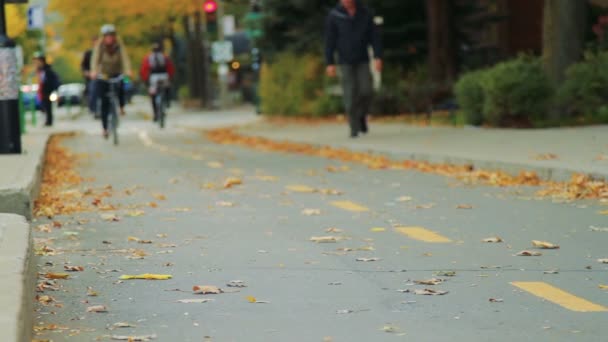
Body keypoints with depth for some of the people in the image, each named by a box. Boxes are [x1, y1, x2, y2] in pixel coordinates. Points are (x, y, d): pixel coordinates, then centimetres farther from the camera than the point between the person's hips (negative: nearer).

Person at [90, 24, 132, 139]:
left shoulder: (119, 45, -17)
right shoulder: (99, 45, -19)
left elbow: (125, 57, -28)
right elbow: (95, 58, -31)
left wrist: (128, 70, -46)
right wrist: (94, 71, -50)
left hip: (117, 74, 1)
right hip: (103, 76, -1)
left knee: (120, 86, -28)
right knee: (104, 103, -4)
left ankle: (122, 107, 3)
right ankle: (105, 128, 7)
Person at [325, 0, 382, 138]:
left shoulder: (366, 13, -2)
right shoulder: (334, 16, -7)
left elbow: (374, 37, -2)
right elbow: (329, 41, -7)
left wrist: (378, 57, -11)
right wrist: (330, 63, -12)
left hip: (363, 60, 2)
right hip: (345, 62, -2)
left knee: (367, 91, -9)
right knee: (351, 95, -7)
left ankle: (361, 116, 19)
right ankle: (354, 128, 1)